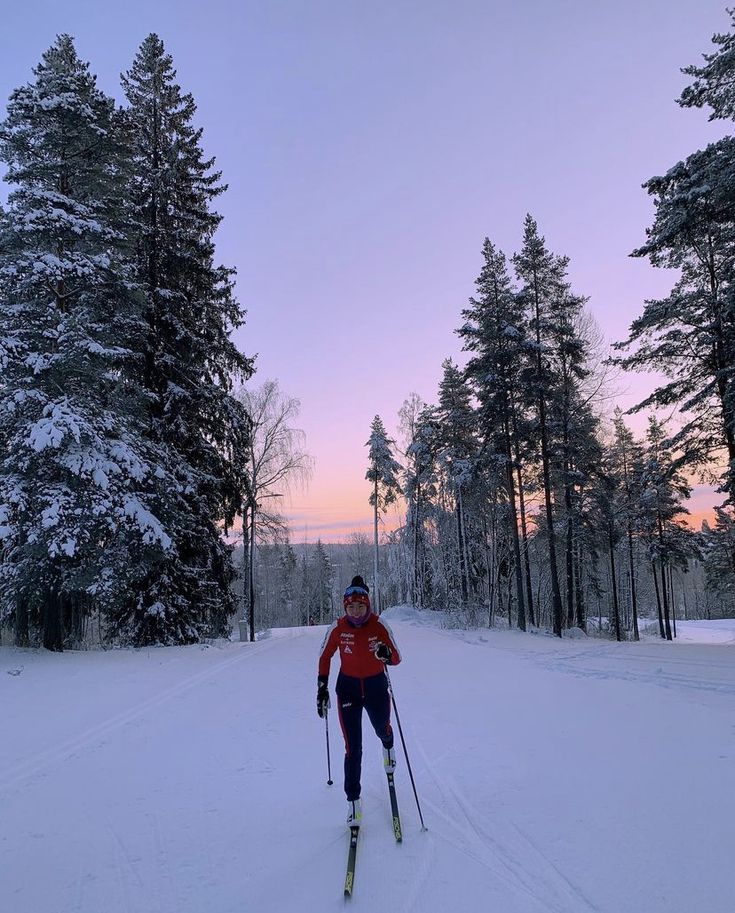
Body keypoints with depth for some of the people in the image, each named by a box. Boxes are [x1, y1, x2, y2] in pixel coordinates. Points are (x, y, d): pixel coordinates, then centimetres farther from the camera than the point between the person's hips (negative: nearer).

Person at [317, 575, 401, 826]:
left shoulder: (379, 626, -18)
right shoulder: (338, 628, -15)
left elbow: (397, 659, -12)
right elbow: (324, 657, 0)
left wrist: (386, 654, -35)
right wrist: (322, 687, -3)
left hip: (376, 686, 1)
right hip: (348, 688, 0)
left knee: (382, 730, 24)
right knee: (353, 748, -3)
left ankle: (387, 745, 62)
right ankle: (353, 801, 14)